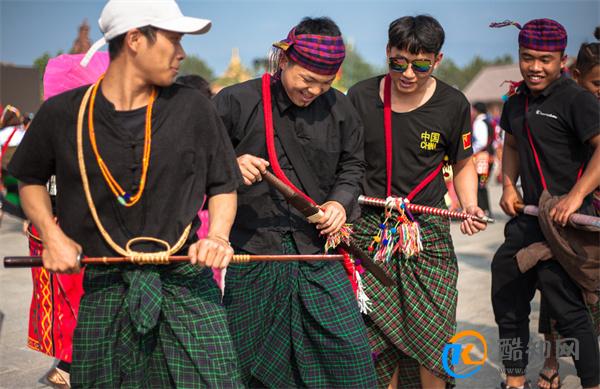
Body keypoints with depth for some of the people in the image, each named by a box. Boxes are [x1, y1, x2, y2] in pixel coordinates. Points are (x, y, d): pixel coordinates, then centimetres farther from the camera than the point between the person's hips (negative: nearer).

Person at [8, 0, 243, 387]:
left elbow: (223, 186, 11)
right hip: (104, 287, 0)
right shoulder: (62, 113, -2)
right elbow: (31, 180, 15)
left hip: (186, 281, 0)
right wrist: (52, 235, 0)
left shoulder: (194, 108, -1)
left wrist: (218, 236, -7)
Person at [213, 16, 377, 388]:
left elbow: (352, 165, 17)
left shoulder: (339, 109, 4)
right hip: (252, 250, -2)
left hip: (317, 250, 2)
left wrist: (341, 201, -1)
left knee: (349, 347, 0)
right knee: (249, 356, 10)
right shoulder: (236, 102, -7)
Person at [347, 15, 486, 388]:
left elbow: (463, 165, 12)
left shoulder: (453, 104, -1)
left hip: (427, 233, -1)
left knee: (431, 339, -6)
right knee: (376, 341, 3)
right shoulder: (361, 96, -1)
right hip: (369, 231, 1)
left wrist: (470, 205, -6)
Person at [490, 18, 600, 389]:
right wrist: (509, 185, 11)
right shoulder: (516, 103, 11)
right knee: (507, 296, 16)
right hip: (528, 216, 9)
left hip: (565, 220, -9)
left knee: (567, 306, -7)